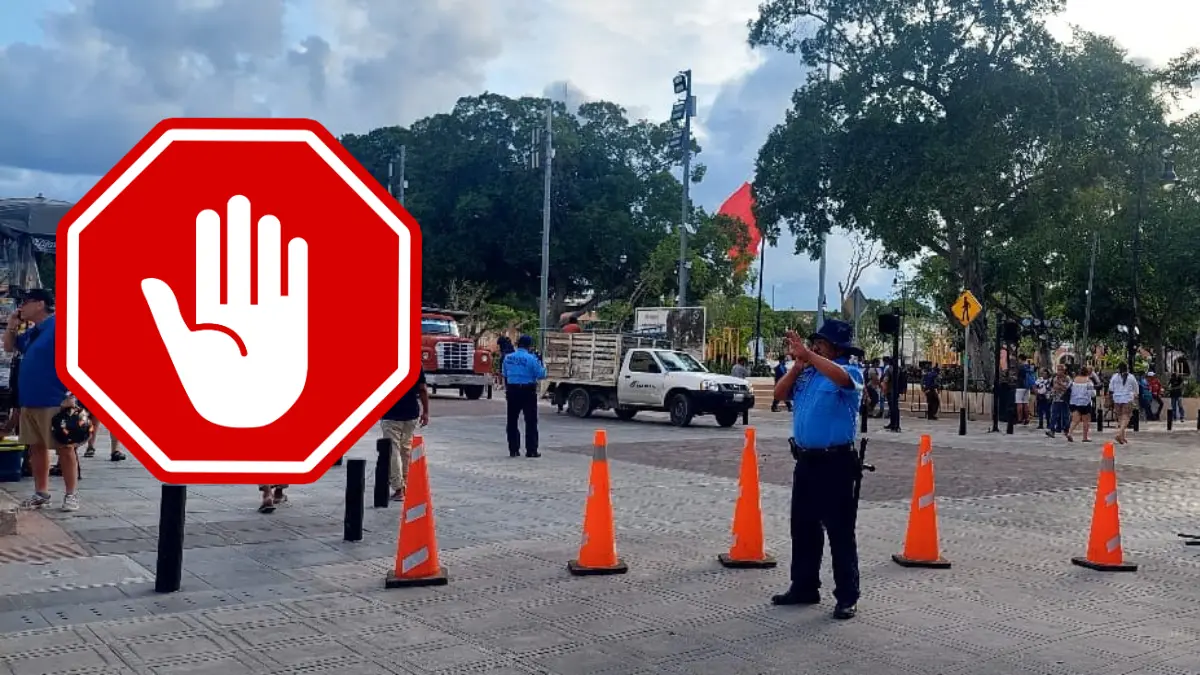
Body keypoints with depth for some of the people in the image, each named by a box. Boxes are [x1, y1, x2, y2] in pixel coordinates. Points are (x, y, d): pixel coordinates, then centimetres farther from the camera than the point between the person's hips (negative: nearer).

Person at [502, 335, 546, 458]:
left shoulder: (508, 358, 3)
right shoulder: (531, 359, -13)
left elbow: (505, 375, 12)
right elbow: (541, 375, -8)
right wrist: (542, 367, 9)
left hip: (512, 391, 4)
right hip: (528, 392, -4)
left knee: (512, 421, 12)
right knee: (530, 422, 2)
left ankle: (513, 450, 13)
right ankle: (531, 450, 1)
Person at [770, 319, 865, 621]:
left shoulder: (850, 372, -9)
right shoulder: (806, 374, 11)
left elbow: (841, 377, -31)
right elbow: (779, 393, 8)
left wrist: (807, 354, -32)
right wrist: (798, 365, -3)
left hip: (836, 463, -7)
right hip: (806, 461, 7)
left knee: (840, 533, -2)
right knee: (803, 528, 15)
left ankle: (847, 597, 6)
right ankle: (804, 587, 27)